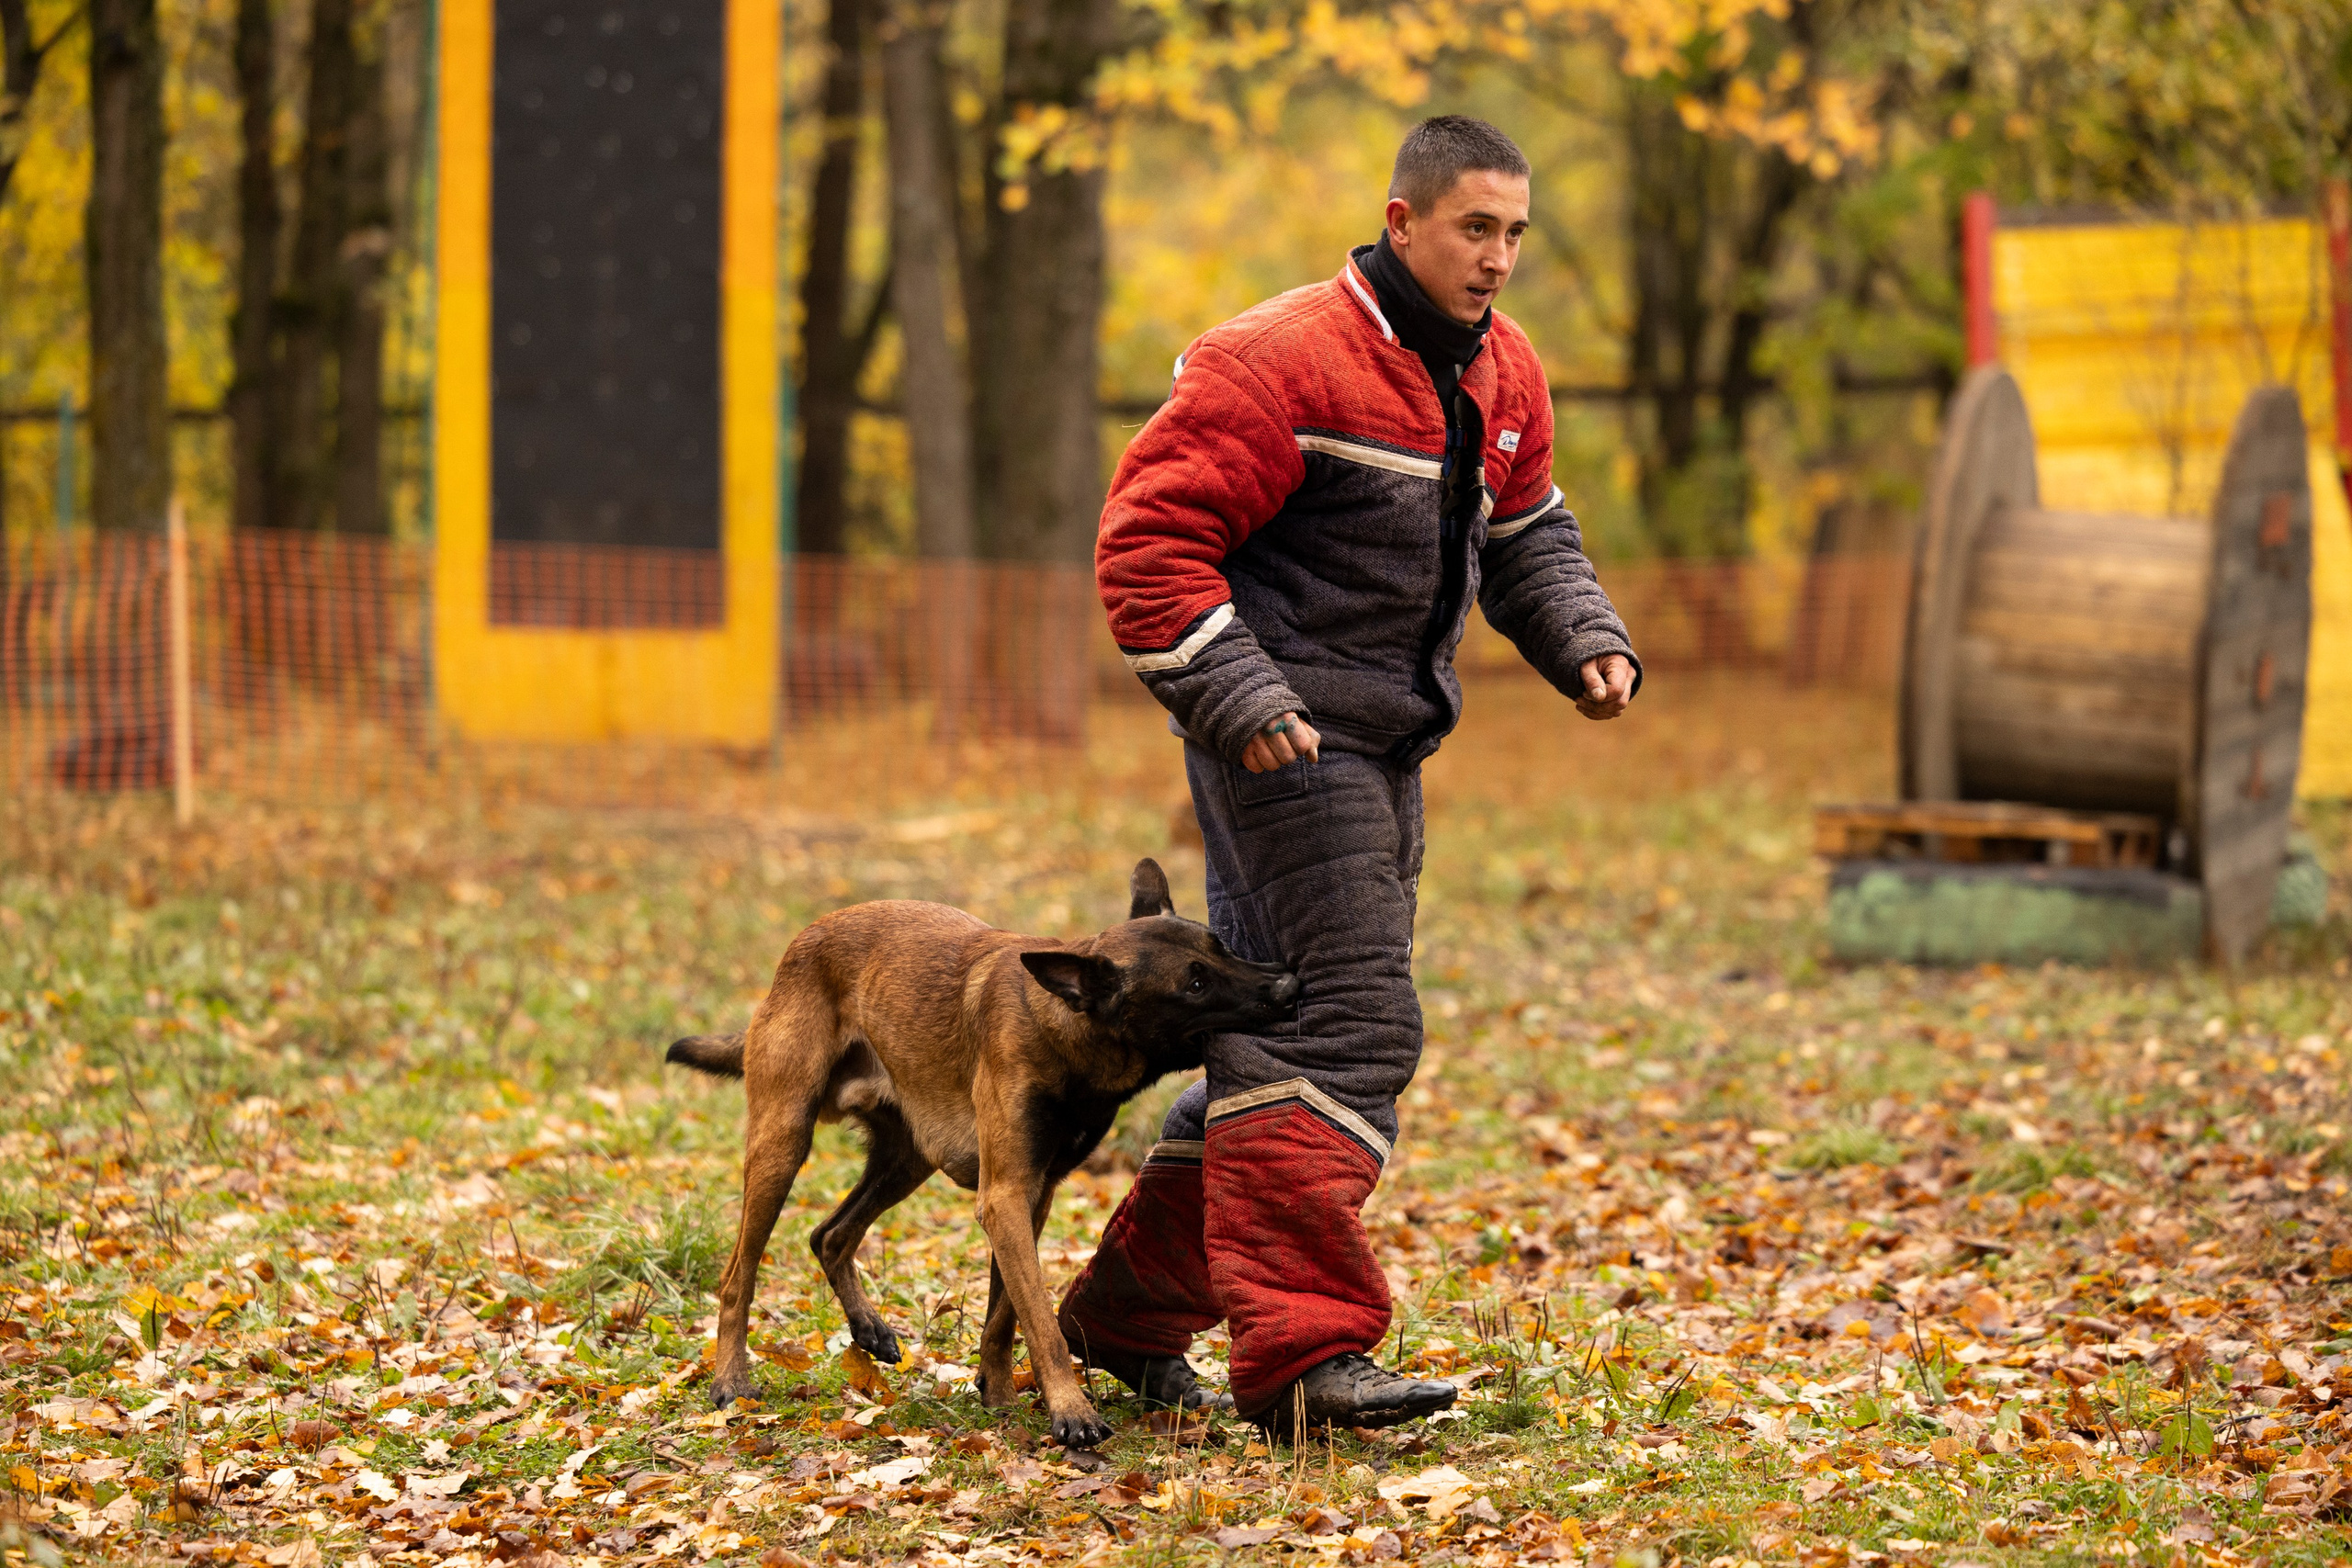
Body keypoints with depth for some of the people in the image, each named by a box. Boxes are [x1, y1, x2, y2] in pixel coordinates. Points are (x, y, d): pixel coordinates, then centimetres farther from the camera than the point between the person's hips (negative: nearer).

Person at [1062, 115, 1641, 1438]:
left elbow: (1525, 531, 24)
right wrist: (1236, 695, -25)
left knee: (1286, 1033, 14)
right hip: (1282, 734, -9)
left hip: (1383, 747, 9)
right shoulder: (1284, 362, -16)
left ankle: (1128, 1314, 27)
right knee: (1354, 1024, -18)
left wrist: (1586, 639, 5)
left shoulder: (1502, 374, 11)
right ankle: (1302, 1350, -19)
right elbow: (1150, 538, -17)